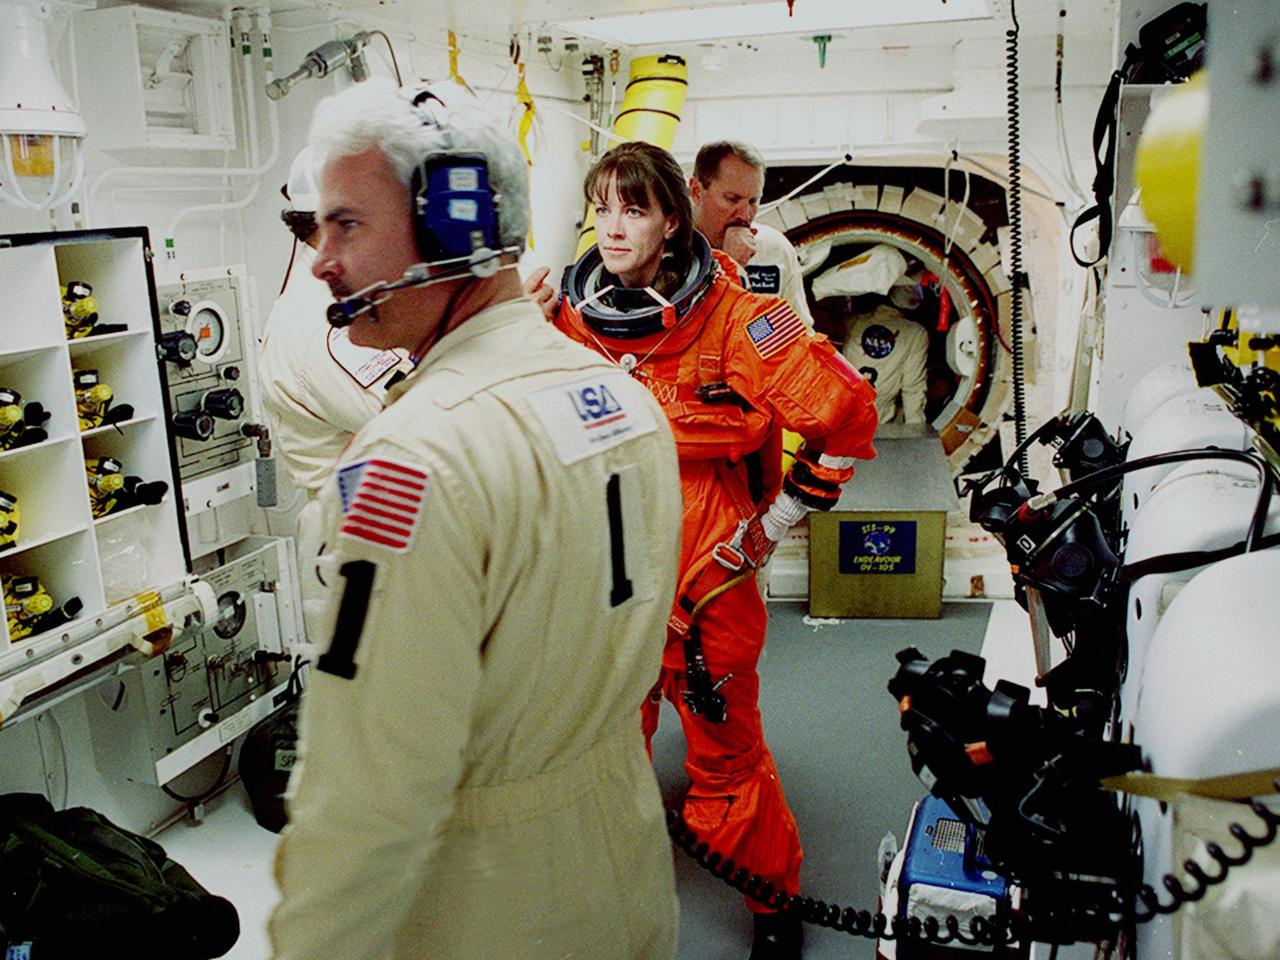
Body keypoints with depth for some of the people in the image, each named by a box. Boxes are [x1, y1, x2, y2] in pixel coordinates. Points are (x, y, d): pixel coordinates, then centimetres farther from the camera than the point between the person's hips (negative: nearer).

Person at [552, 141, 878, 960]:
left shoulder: (733, 318, -13)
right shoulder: (570, 321, 1)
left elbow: (845, 415, -11)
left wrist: (773, 525, -7)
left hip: (709, 584, -4)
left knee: (727, 757, 8)